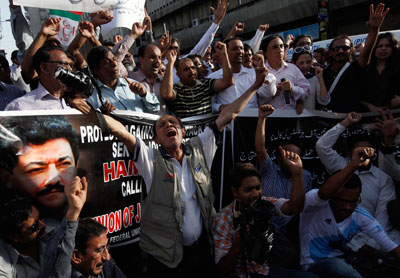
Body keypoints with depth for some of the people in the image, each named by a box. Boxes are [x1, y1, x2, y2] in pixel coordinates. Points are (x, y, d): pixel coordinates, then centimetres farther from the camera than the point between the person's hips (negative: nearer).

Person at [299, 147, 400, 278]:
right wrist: (353, 165, -51)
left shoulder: (361, 217, -5)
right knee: (336, 265, -37)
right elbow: (324, 193, -46)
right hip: (314, 265, -5)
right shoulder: (316, 205, -20)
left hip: (343, 262, 5)